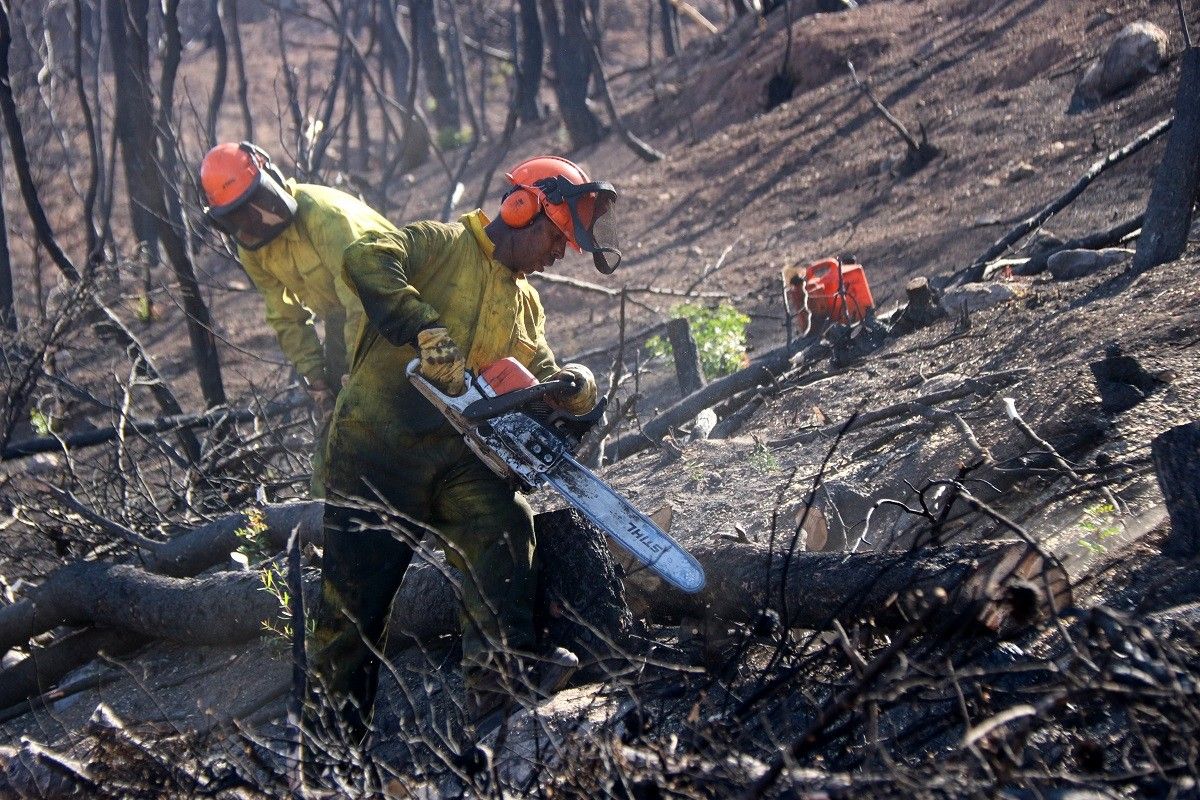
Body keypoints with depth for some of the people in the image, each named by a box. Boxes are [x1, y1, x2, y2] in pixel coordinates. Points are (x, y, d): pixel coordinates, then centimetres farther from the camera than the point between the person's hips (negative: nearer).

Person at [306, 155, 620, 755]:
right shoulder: (444, 244, -2)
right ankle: (332, 734, 10)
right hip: (379, 445, -6)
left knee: (503, 527, -22)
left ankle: (501, 682, -33)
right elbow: (367, 259, -20)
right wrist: (425, 330, -30)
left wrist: (573, 386, -9)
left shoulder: (525, 304, 22)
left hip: (456, 454, 6)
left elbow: (539, 379, 15)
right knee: (356, 595, -2)